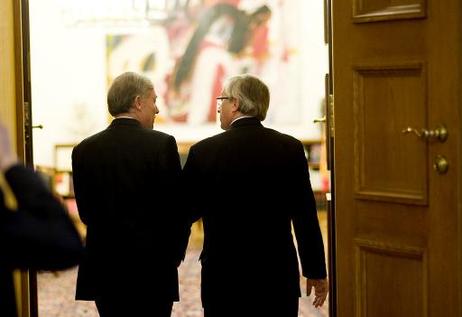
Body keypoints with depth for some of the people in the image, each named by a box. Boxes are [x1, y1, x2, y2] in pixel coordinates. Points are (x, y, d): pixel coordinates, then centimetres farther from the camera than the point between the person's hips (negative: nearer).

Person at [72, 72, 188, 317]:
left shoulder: (84, 150, 2)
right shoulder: (162, 144, -9)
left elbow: (86, 213, 5)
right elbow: (177, 207, -6)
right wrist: (174, 255, 9)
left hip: (104, 268, 4)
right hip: (152, 269, -3)